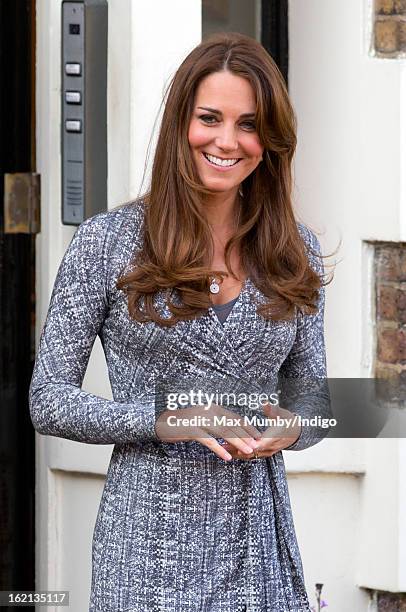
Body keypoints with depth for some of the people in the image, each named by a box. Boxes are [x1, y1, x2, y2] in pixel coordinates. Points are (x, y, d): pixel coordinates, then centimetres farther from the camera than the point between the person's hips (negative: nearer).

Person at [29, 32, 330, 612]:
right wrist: (163, 419, -17)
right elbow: (49, 401, -3)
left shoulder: (295, 250, 7)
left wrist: (291, 429, -9)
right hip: (148, 536, -3)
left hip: (257, 537, 3)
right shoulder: (108, 241, -3)